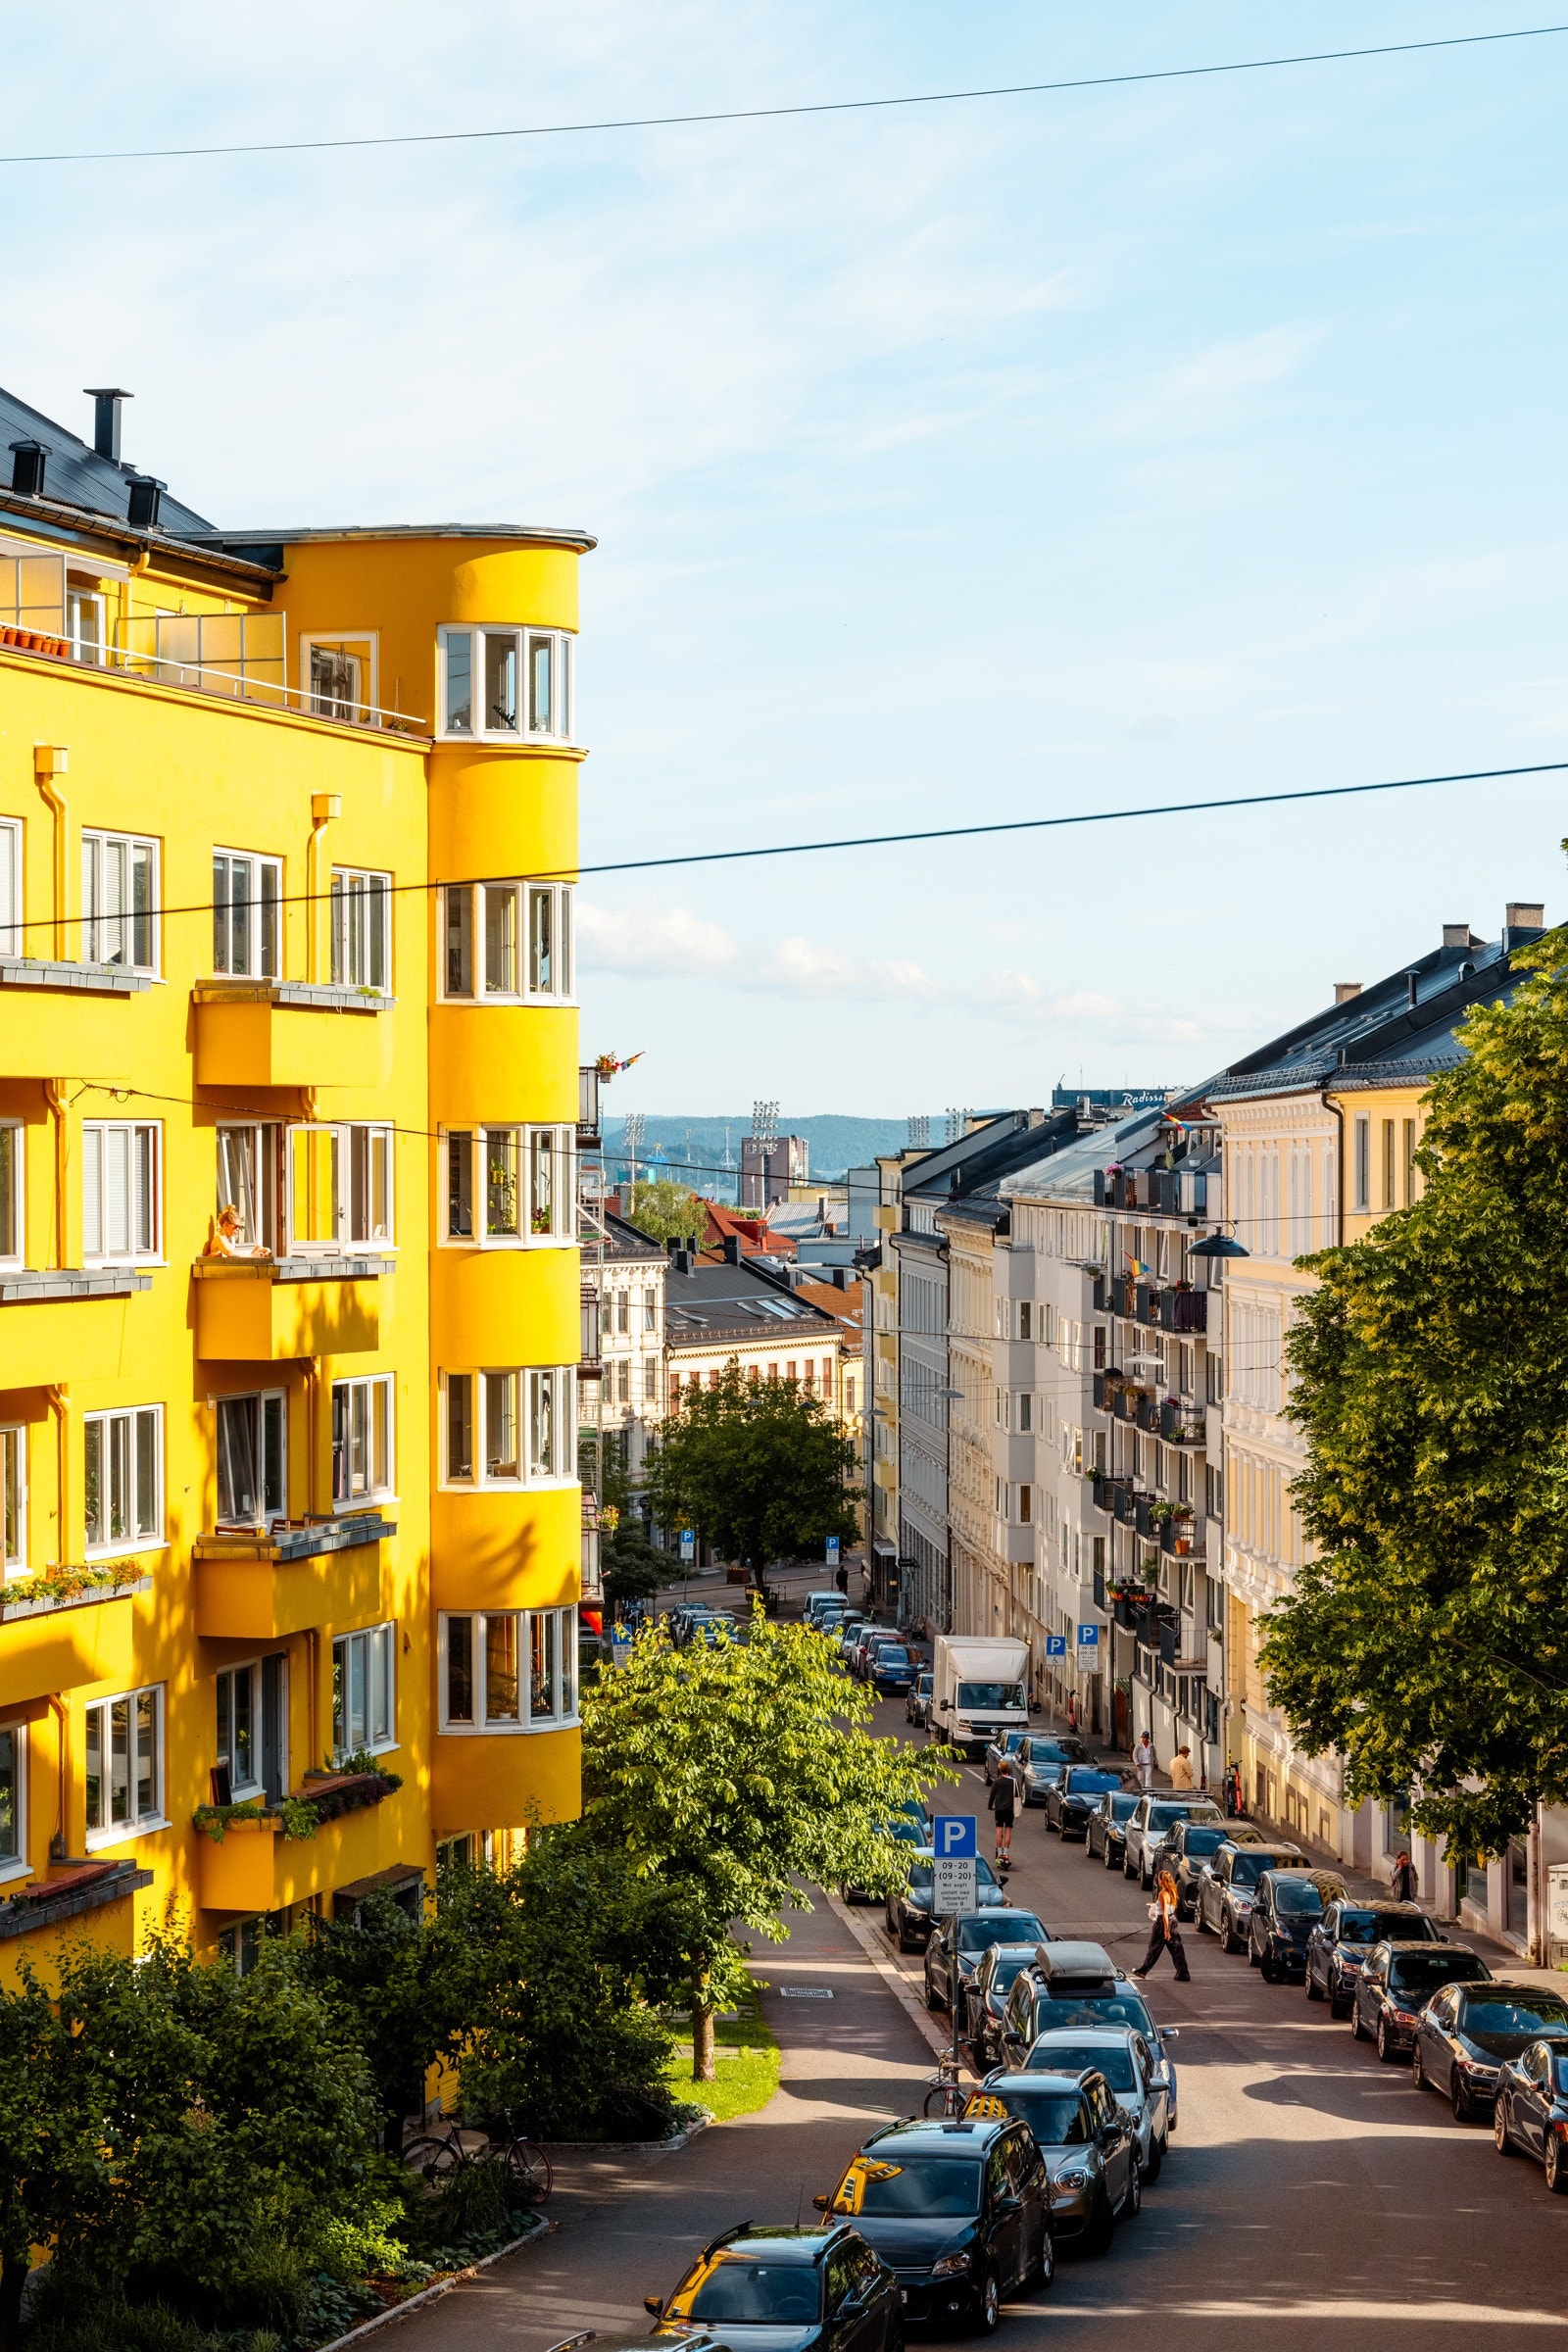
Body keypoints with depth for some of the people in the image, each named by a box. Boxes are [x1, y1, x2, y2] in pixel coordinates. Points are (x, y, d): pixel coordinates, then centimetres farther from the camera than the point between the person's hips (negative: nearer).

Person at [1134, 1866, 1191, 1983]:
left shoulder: (1163, 1894, -20)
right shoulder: (1172, 1892, 4)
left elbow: (1165, 1913, -23)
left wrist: (1166, 1930, -23)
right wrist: (1156, 1905, 28)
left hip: (1163, 1921, -7)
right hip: (1173, 1920, 7)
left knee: (1154, 1948, 6)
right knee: (1176, 1948, 7)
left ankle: (1143, 1971, 19)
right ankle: (1183, 1974, 5)